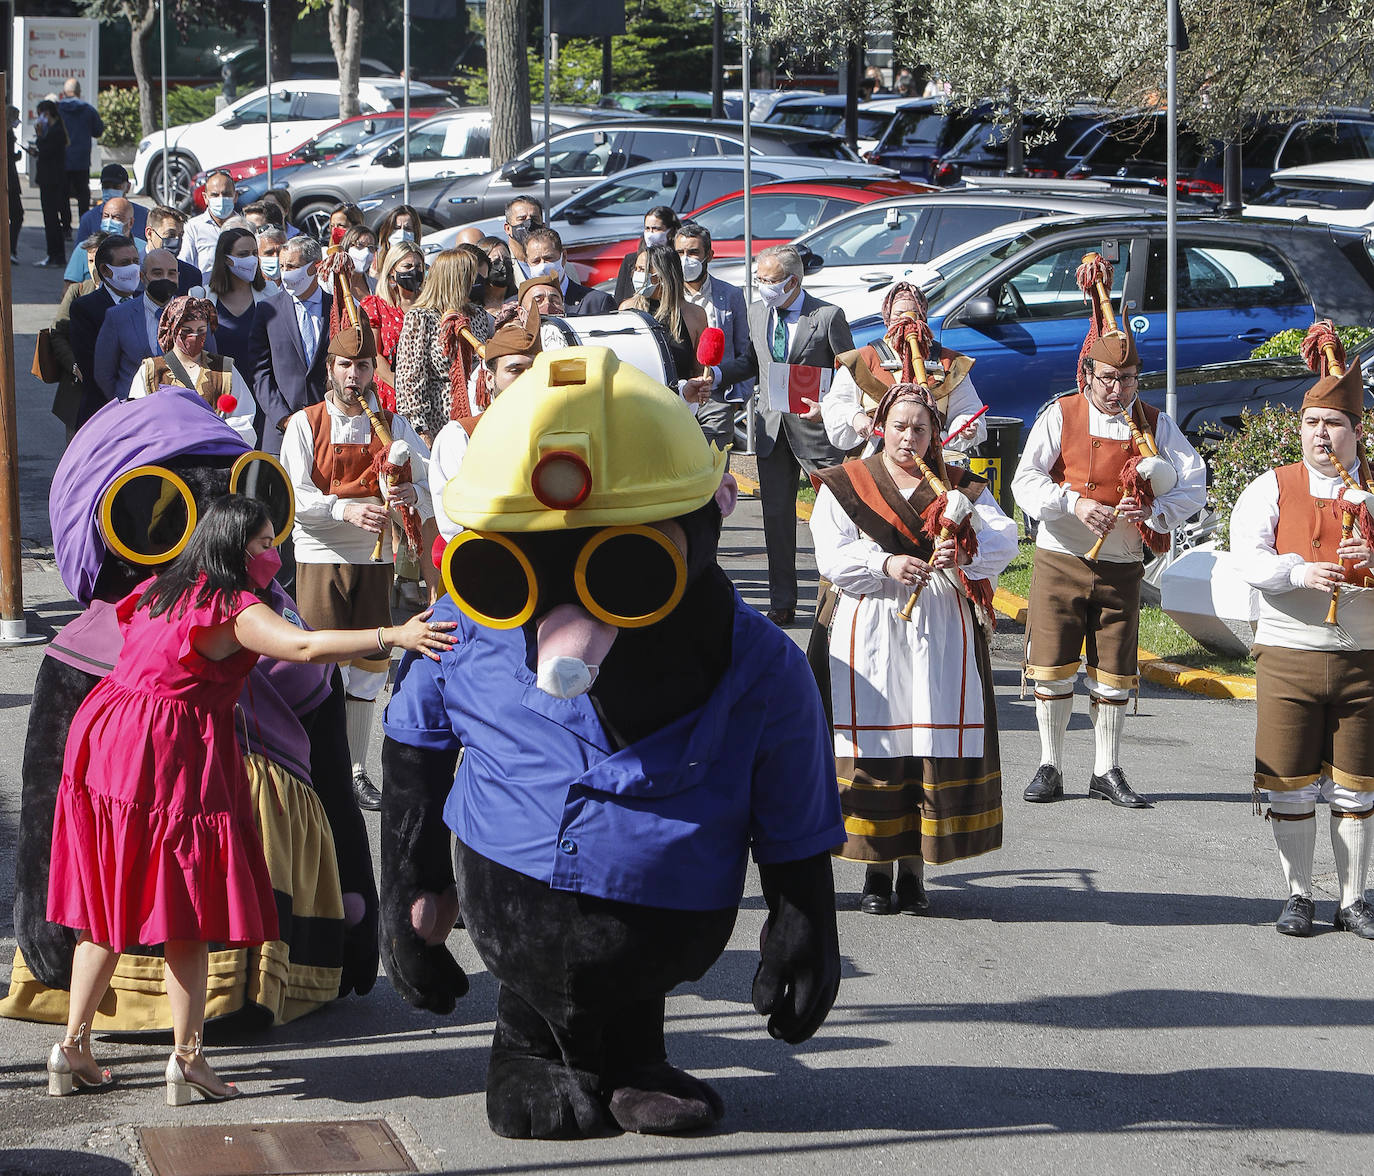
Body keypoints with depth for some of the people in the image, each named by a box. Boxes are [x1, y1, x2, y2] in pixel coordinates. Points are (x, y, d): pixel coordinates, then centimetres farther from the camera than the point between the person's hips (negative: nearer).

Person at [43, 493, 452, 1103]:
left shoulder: (162, 591, 14)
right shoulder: (233, 607, -12)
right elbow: (306, 645, -27)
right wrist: (394, 635, -29)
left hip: (104, 745, 8)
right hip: (171, 760, -8)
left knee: (109, 907, 14)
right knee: (187, 913, 0)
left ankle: (73, 1047, 15)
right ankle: (187, 1057, 2)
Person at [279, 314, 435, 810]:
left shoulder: (392, 425, 8)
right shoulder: (305, 424, 0)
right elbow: (295, 496, -10)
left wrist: (412, 495, -22)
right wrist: (345, 510, -27)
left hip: (374, 556, 3)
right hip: (321, 558, -3)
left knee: (368, 666, 7)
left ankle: (357, 771, 17)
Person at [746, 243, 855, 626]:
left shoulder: (828, 316, -8)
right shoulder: (756, 313, 9)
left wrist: (829, 405, -17)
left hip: (815, 426, -5)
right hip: (772, 426, 5)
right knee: (776, 515, 6)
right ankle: (782, 604, 13)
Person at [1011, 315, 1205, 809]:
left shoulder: (1155, 425, 3)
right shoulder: (1060, 416, -2)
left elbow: (1194, 486, 0)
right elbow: (1026, 482, -7)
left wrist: (1153, 510, -19)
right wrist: (1074, 504, -23)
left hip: (1121, 567, 1)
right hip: (1059, 561, -1)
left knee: (1114, 672, 4)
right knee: (1052, 668, 0)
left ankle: (1107, 771, 16)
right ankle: (1050, 768, 13)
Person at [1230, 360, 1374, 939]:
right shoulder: (1273, 488, 5)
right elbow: (1247, 555, -8)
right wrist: (1300, 571, -25)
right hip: (1288, 654, 0)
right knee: (1291, 785, 3)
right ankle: (1298, 897, 16)